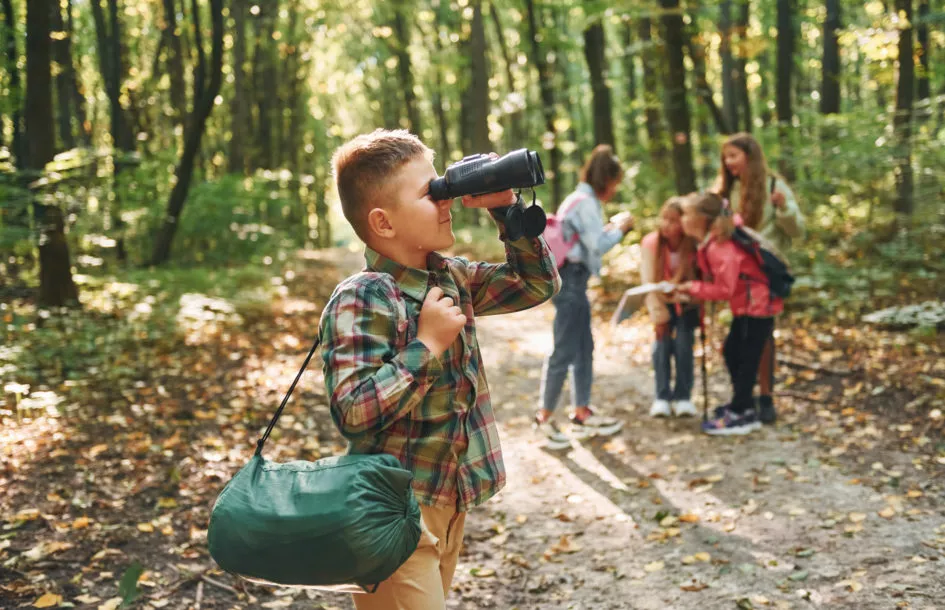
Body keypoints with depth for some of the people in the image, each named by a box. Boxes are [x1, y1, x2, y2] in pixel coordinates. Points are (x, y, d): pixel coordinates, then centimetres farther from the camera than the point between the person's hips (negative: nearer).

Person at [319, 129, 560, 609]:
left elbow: (539, 284, 14)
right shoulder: (362, 300, -19)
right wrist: (427, 345, -23)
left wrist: (506, 209, 2)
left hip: (451, 503, 8)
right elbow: (353, 412, -26)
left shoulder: (452, 278, 4)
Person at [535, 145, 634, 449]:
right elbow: (598, 245, -21)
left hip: (573, 279, 11)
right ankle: (544, 418, 2)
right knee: (564, 352, -5)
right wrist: (619, 229, -6)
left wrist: (610, 227, 10)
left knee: (584, 348, 14)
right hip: (571, 279, -11)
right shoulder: (586, 202, -15)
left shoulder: (580, 200, 16)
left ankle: (582, 414, 21)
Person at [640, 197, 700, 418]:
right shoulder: (651, 243, -21)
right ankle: (662, 397, -1)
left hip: (687, 302, -1)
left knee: (683, 343, -13)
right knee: (662, 343, -11)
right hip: (662, 300, 1)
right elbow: (648, 281, -20)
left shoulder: (694, 246, -23)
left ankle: (683, 396, -1)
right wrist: (658, 314, -22)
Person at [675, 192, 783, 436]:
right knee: (731, 352, 16)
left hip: (756, 307, -10)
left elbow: (724, 289, -25)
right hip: (746, 306, 10)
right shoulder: (709, 244, 5)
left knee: (746, 358, -3)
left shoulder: (719, 249, -25)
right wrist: (691, 290, -1)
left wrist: (693, 288, -18)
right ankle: (744, 407, 26)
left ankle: (738, 416, 4)